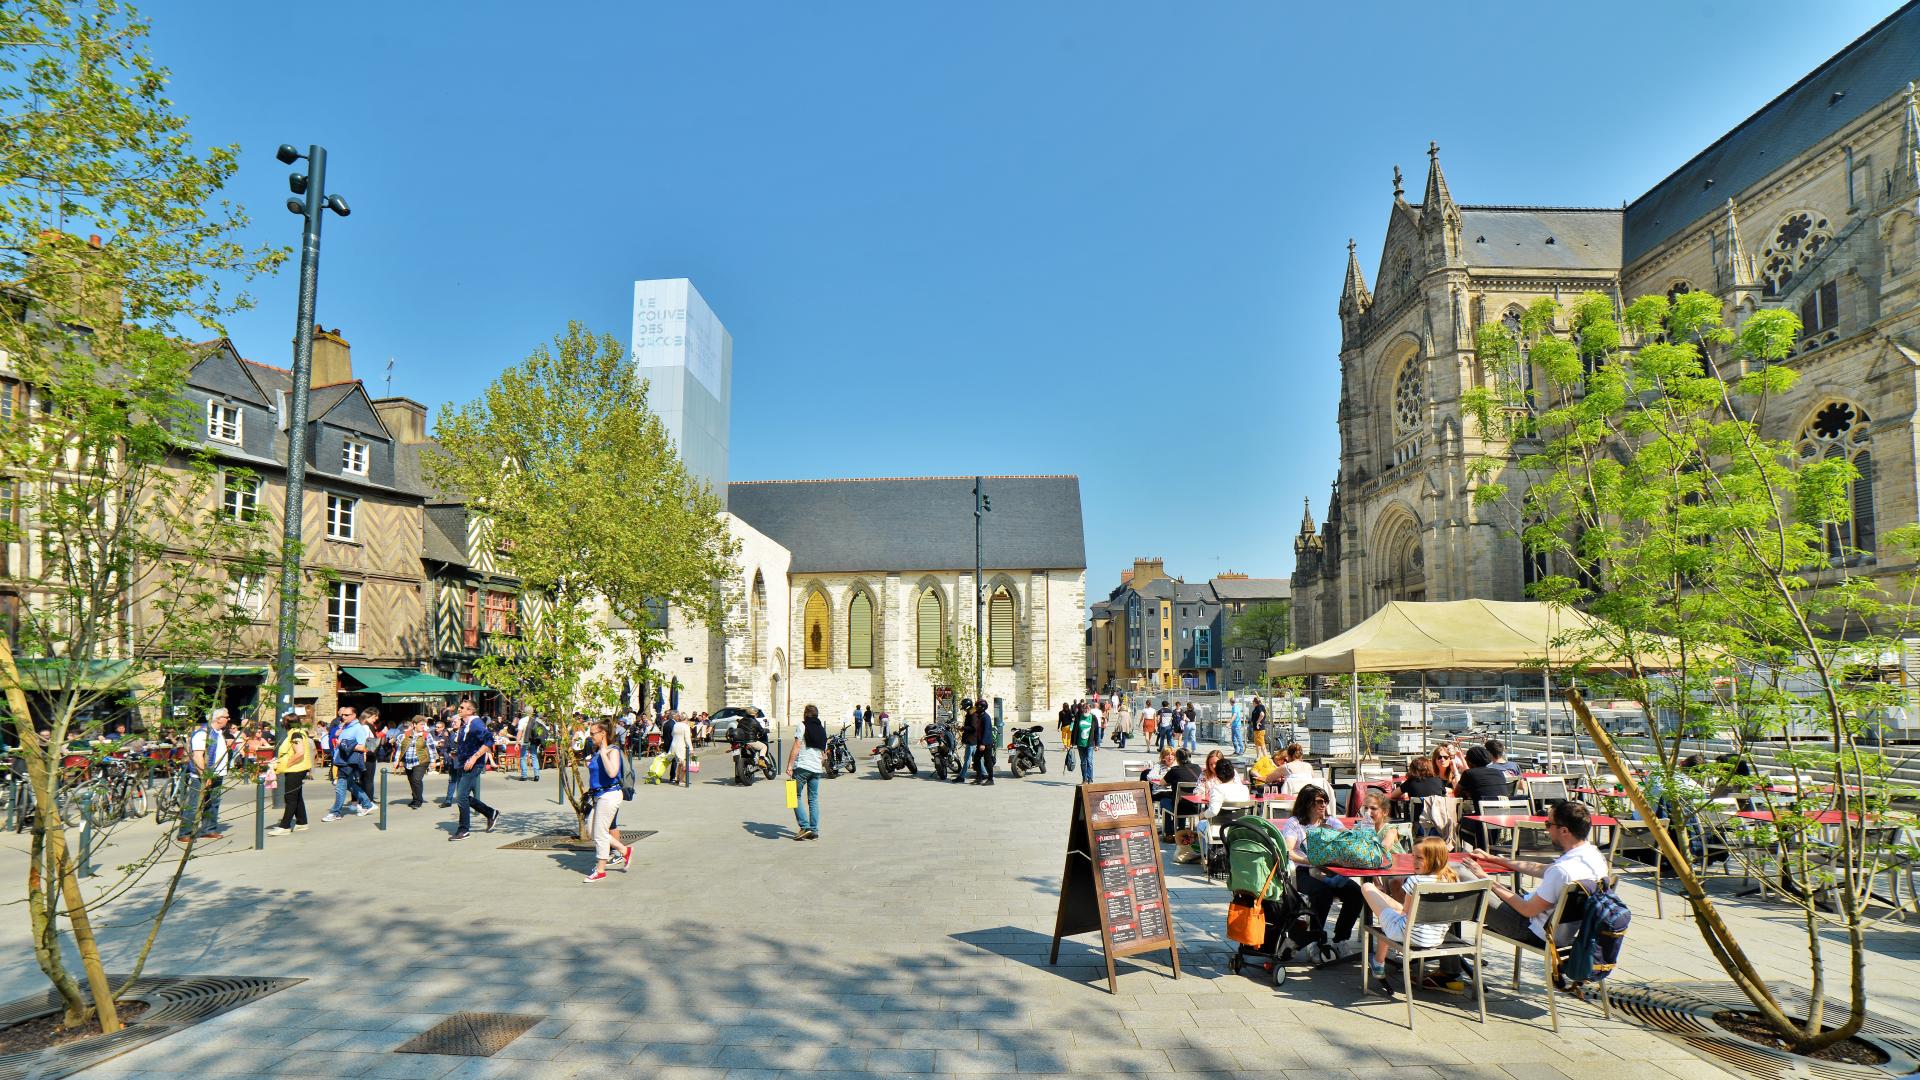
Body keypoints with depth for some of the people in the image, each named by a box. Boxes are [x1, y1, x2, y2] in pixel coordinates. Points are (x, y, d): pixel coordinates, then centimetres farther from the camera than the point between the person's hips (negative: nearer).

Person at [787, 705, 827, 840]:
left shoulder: (803, 725, -3)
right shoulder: (822, 729, 16)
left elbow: (796, 746, -12)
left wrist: (789, 765, -12)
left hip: (802, 766, -6)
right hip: (817, 768, 6)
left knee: (796, 796, 1)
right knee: (814, 799, 9)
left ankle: (804, 827, -10)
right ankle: (814, 831, 7)